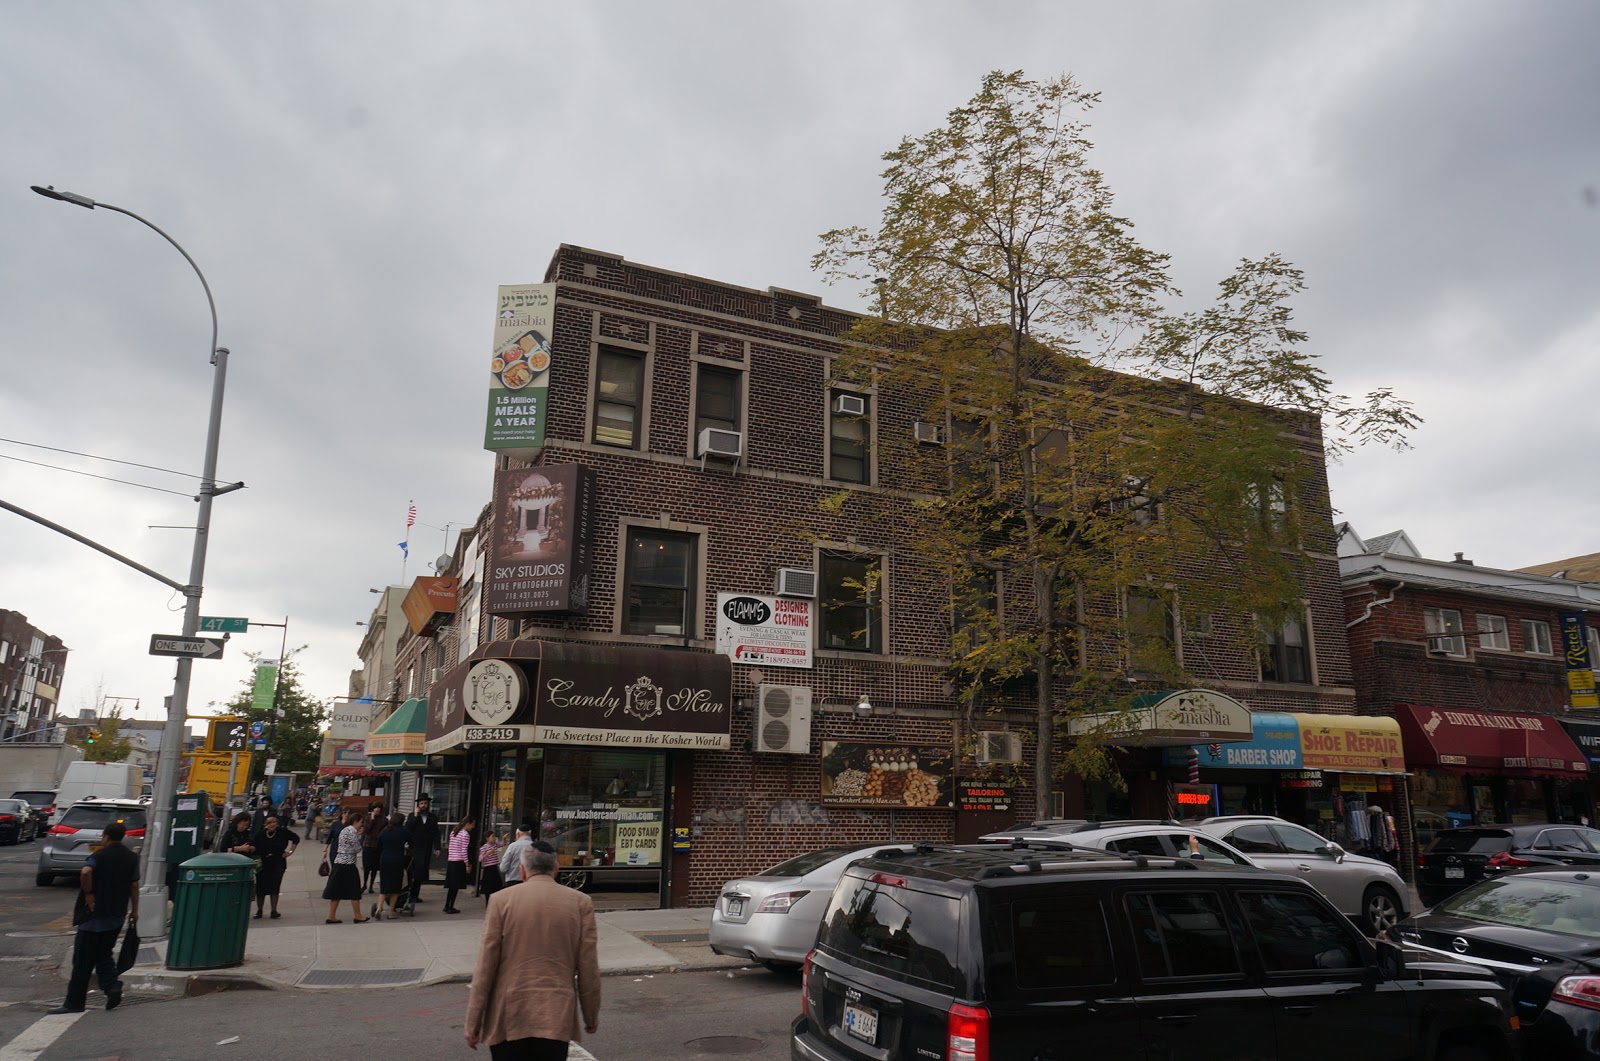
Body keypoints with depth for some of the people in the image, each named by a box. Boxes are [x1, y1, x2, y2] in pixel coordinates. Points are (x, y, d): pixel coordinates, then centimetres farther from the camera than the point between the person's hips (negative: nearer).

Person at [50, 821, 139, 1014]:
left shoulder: (99, 856, -9)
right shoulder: (132, 858, 7)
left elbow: (85, 872, -30)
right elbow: (134, 886, 7)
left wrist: (88, 893, -16)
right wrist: (134, 910, 14)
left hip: (95, 915, -5)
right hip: (116, 917, 5)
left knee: (83, 960, 3)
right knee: (104, 955, 17)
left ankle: (74, 1002, 8)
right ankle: (112, 986, -2)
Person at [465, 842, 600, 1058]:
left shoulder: (501, 900, -3)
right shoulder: (581, 902, -1)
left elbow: (485, 967, -3)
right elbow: (588, 969, 1)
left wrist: (473, 1022, 5)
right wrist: (592, 1017, 12)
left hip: (508, 1018, -1)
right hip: (557, 1018, 1)